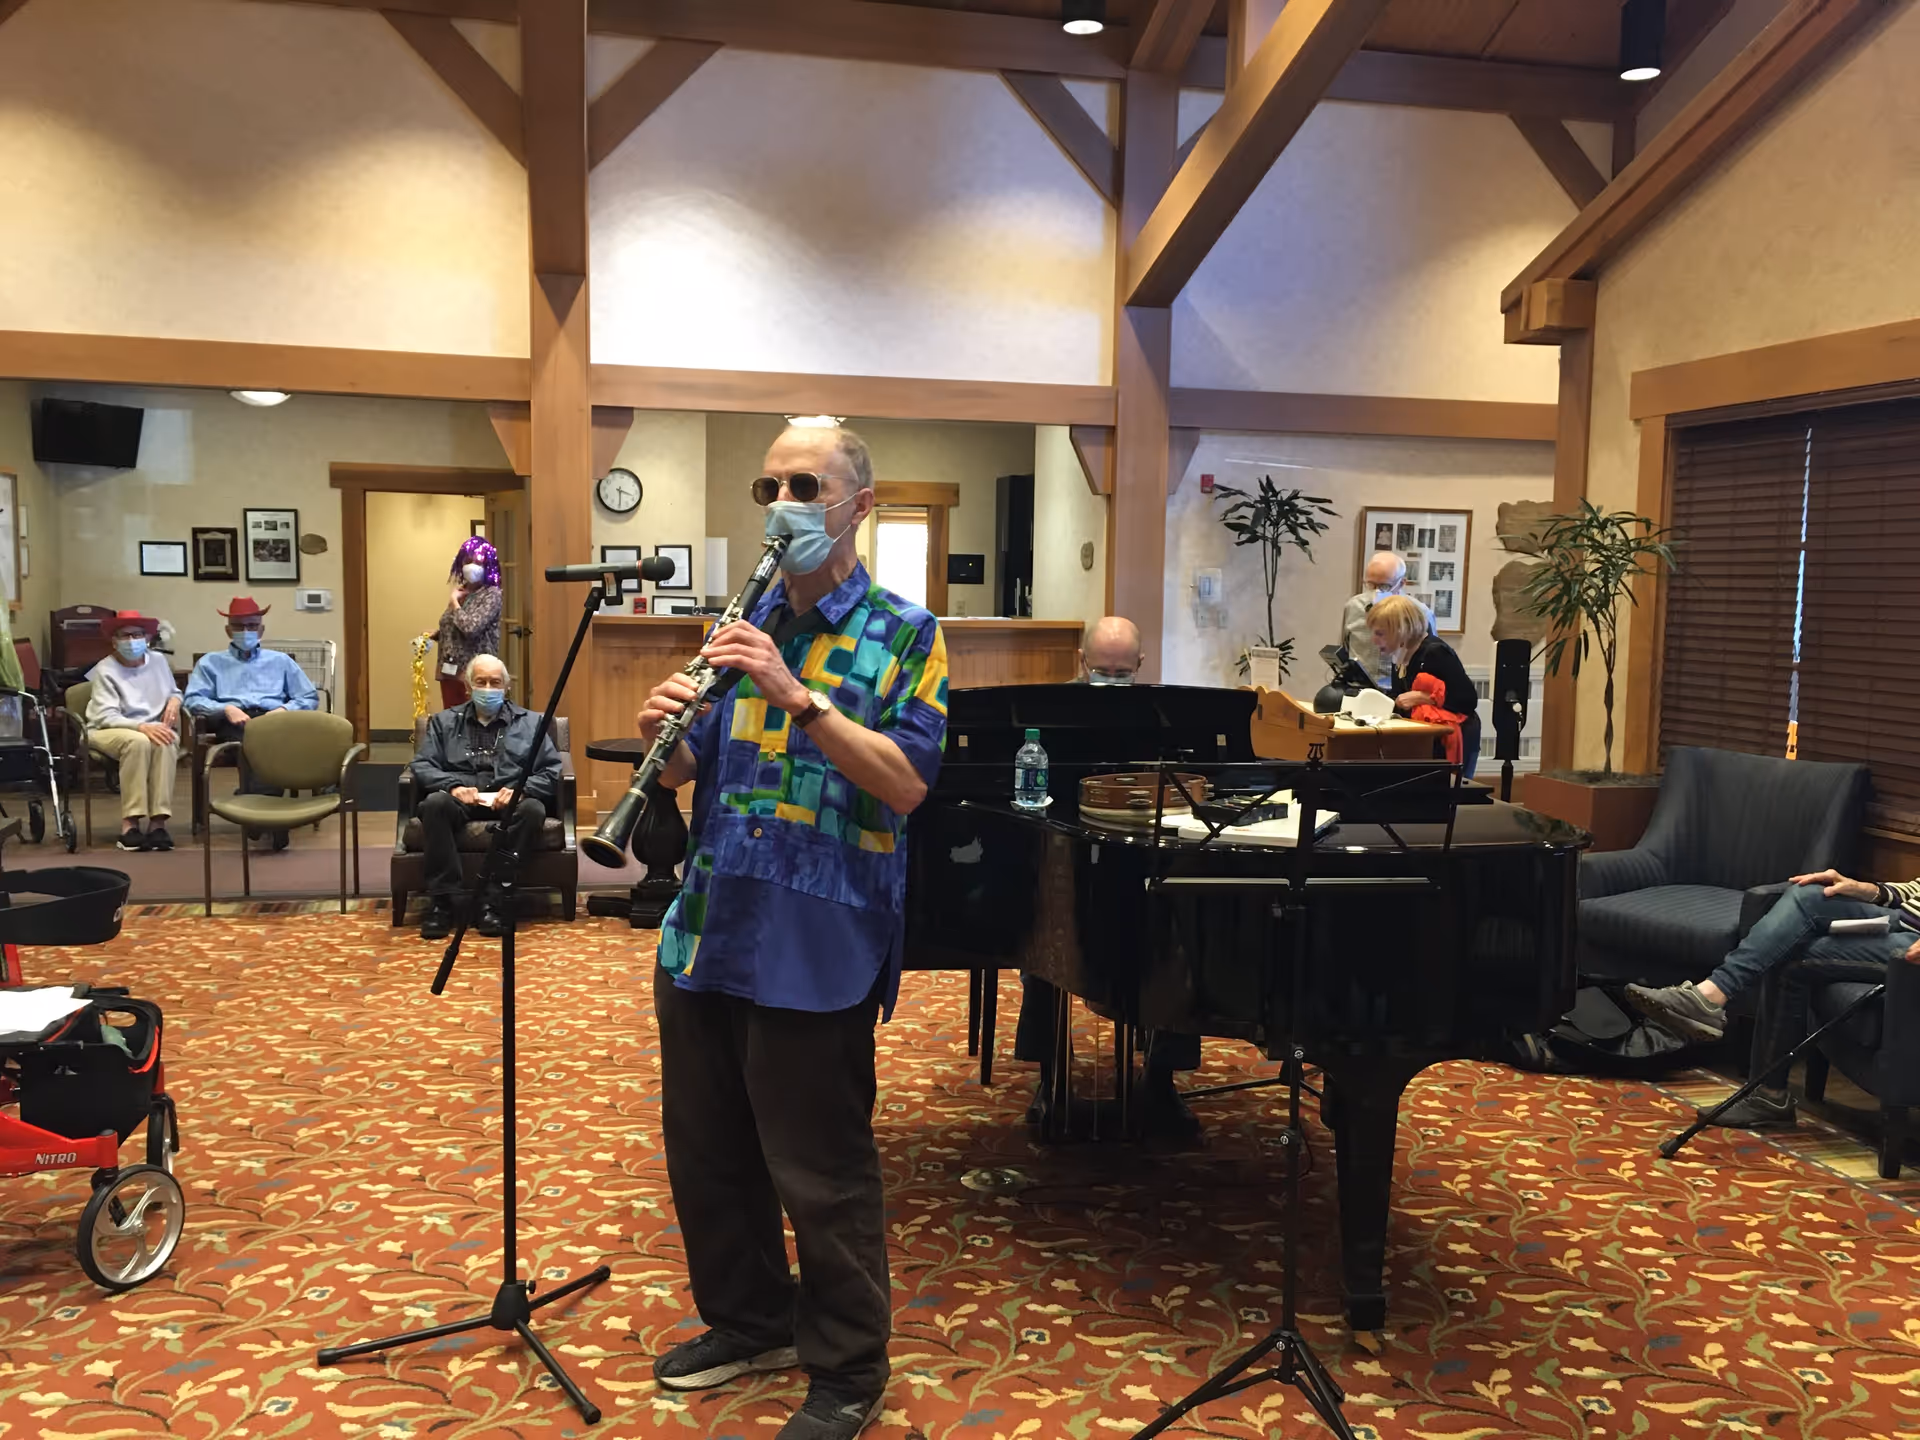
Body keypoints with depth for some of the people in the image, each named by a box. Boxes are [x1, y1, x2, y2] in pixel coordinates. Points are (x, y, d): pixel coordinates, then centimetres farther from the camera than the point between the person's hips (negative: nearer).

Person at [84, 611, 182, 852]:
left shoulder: (158, 661, 10)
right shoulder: (105, 670, -6)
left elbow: (174, 692, 27)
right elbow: (107, 717, -17)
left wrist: (174, 700, 1)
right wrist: (141, 726, -34)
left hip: (153, 728, 3)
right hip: (108, 732, -3)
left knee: (166, 742, -35)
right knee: (138, 741, -39)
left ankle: (158, 821, -37)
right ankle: (129, 823, -39)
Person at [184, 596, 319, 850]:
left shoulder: (280, 661, 32)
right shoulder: (210, 662, 29)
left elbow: (310, 698, 22)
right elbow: (193, 701, 13)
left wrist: (284, 710, 1)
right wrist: (225, 708, -6)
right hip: (233, 723, -1)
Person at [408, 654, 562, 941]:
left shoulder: (530, 722, 19)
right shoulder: (443, 721, 22)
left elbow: (552, 771, 8)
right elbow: (422, 766, 8)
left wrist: (520, 789, -13)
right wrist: (453, 786, -13)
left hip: (510, 800, -1)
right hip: (461, 799, 1)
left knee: (533, 809, -35)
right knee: (435, 802, -34)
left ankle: (494, 900, -34)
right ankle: (442, 901, -32)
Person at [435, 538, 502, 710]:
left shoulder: (492, 594, -9)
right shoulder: (460, 592, 12)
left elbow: (471, 628, -22)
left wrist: (454, 602, -9)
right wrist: (433, 636, 6)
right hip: (450, 673, 7)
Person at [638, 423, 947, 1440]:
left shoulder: (900, 635, -5)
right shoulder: (741, 626, 11)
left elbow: (907, 782, -17)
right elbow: (684, 776, 12)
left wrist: (797, 695, -25)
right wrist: (665, 729, -10)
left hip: (818, 953, -6)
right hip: (708, 933, 6)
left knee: (820, 1173, 4)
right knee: (706, 1153, 17)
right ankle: (749, 1322, 39)